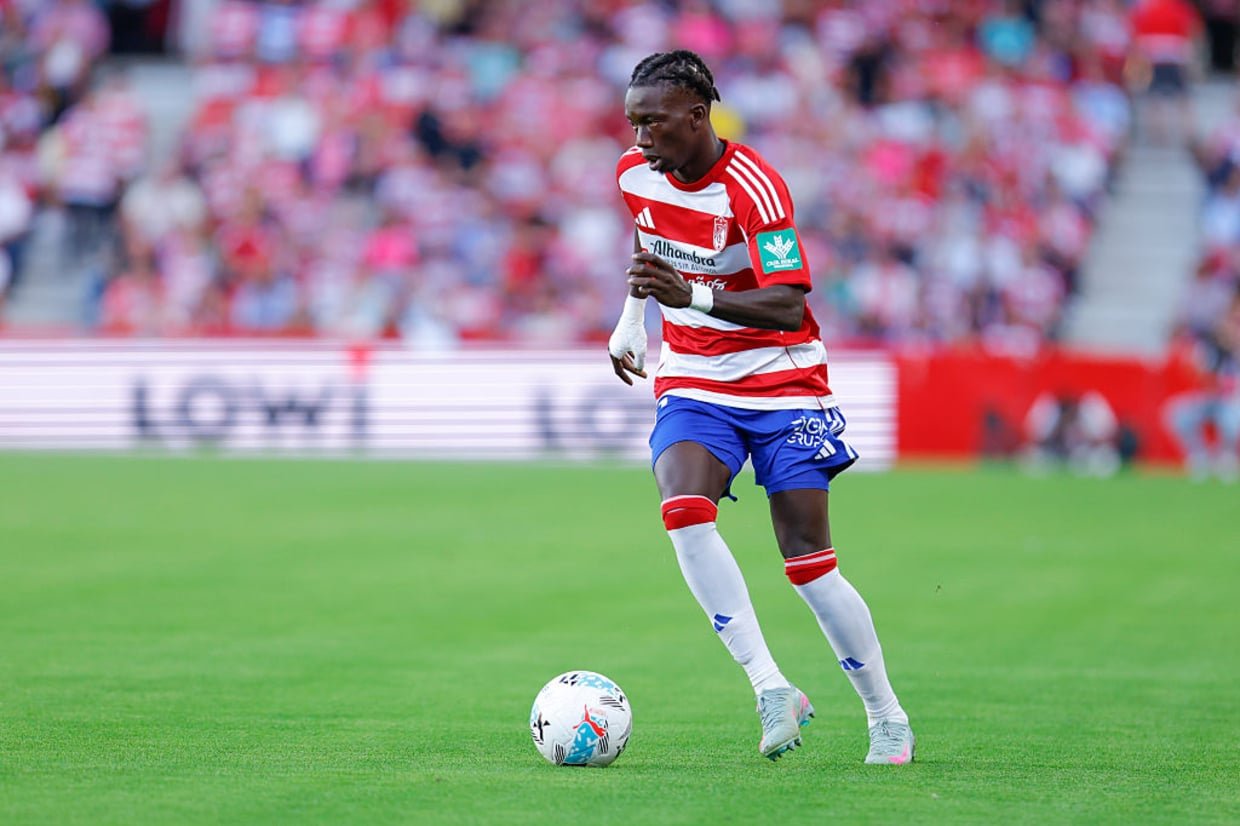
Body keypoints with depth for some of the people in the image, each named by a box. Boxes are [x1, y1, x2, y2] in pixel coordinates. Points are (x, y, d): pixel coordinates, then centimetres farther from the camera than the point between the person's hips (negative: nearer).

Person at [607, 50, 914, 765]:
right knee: (684, 509, -26)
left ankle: (887, 716, 13)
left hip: (783, 382, -5)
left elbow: (789, 306, -29)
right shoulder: (635, 174, 0)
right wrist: (632, 319, 22)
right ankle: (773, 691, -25)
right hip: (694, 384, 5)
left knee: (809, 562, -6)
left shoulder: (752, 188, -21)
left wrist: (693, 296, -40)